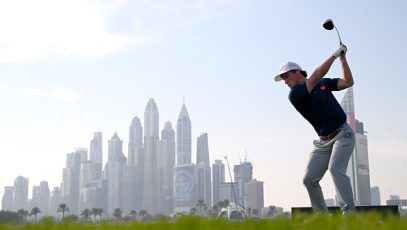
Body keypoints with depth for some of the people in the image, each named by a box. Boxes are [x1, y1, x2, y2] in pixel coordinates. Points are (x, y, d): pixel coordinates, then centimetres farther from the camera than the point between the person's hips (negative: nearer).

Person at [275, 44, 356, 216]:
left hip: (343, 134, -2)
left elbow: (348, 82, 3)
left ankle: (349, 213, -28)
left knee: (335, 169, -25)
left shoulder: (323, 83, 8)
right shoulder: (294, 94, -5)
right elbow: (317, 75, -15)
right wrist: (335, 54, -12)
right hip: (323, 141, 2)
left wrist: (342, 57, -3)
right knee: (309, 179, -3)